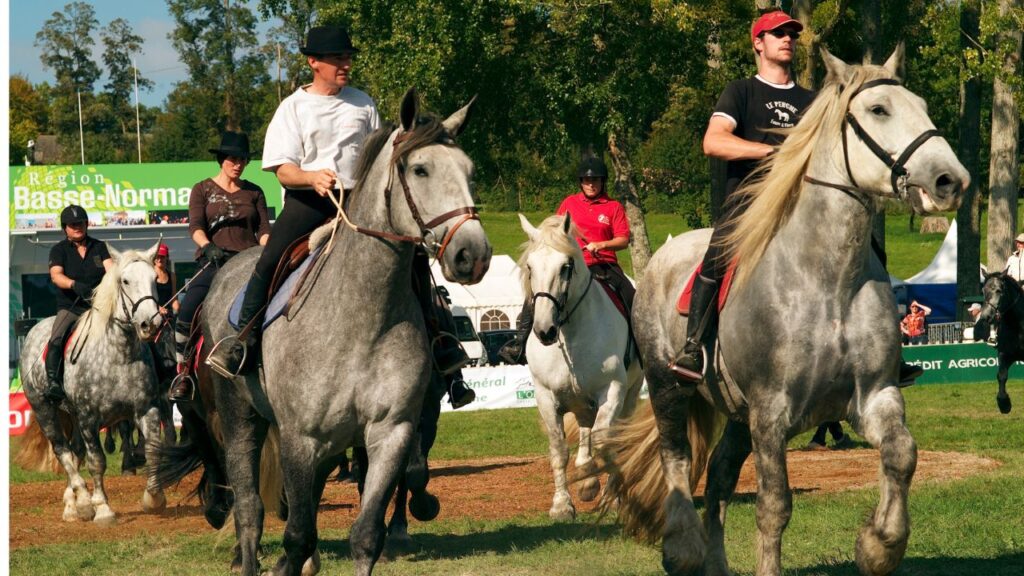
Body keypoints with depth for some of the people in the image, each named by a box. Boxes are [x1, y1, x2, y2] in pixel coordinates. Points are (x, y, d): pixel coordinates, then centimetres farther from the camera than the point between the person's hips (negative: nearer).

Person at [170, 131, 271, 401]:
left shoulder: (254, 193, 16)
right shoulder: (203, 190, 9)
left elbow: (264, 229, 10)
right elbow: (195, 226, -3)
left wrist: (265, 249, -12)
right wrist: (208, 246, -23)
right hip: (214, 262, -2)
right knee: (186, 313, -23)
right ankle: (183, 371, -10)